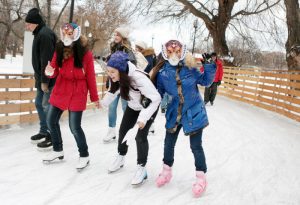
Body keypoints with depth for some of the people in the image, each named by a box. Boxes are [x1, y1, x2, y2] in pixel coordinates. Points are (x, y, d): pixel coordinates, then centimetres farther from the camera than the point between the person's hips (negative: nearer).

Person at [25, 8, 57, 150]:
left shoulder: (45, 35, -17)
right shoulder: (39, 34, 15)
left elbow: (47, 60, -22)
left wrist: (45, 81, -21)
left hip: (49, 79, -11)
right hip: (42, 78, 11)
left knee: (47, 106, -6)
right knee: (39, 103, 18)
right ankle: (44, 132, 31)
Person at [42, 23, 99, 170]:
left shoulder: (86, 54, -11)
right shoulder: (59, 50, 0)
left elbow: (90, 77, -6)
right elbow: (55, 71, 4)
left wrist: (94, 97, -2)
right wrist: (50, 72, -21)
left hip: (77, 93, -5)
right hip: (60, 91, 6)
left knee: (74, 127, -7)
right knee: (51, 121, 11)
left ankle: (84, 156, 14)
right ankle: (58, 150, 32)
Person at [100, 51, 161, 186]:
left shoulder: (139, 78, -40)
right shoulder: (119, 78, -19)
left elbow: (156, 98, -35)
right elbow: (114, 91, 3)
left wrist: (144, 118, -39)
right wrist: (103, 102, -9)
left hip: (149, 106, -7)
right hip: (133, 106, 7)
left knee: (140, 136, -14)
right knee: (123, 131, 10)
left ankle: (141, 168, 5)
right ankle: (120, 158, 35)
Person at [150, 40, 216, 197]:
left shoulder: (189, 67, -12)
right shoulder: (162, 72, -9)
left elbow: (205, 81, 0)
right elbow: (158, 92, 4)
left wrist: (209, 66, -15)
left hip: (194, 113, -2)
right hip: (174, 114, 3)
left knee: (196, 146, 3)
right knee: (168, 143, 15)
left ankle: (201, 177, 22)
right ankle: (166, 171, 39)